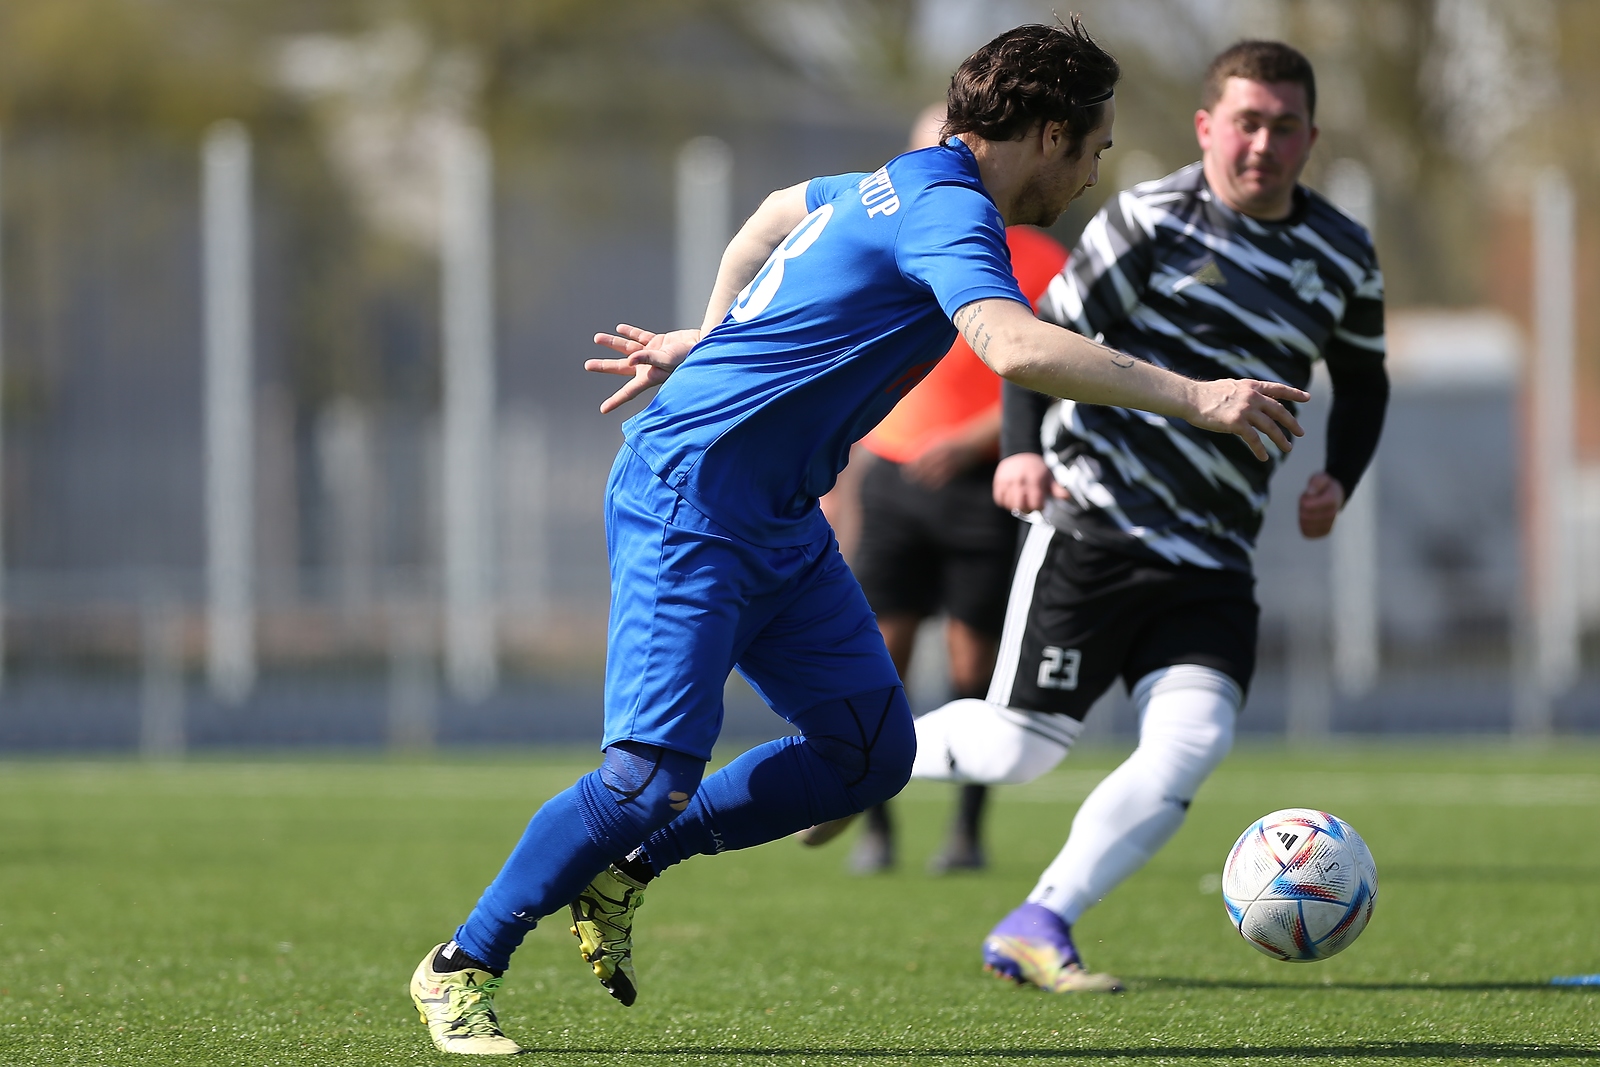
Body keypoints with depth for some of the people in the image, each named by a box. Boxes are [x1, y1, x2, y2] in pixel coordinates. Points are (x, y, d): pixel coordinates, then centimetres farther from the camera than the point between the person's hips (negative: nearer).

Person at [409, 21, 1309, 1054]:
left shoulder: (901, 185, 12)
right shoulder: (948, 212, -18)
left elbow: (784, 209, 32)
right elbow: (1011, 345, -36)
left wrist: (712, 339, 40)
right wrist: (1190, 397, -37)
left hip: (779, 522, 10)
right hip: (689, 503, -10)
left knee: (871, 752, 3)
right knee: (653, 776, -15)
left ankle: (621, 872, 14)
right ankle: (462, 967, 0)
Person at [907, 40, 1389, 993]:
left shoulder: (1344, 257, 10)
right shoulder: (1153, 220, -5)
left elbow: (1363, 382, 26)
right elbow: (1046, 334, -2)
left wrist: (1339, 478, 8)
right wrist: (1023, 447, -17)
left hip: (1214, 559, 4)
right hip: (1096, 524, -4)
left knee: (1195, 742, -17)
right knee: (1019, 751, -6)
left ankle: (1037, 930, -9)